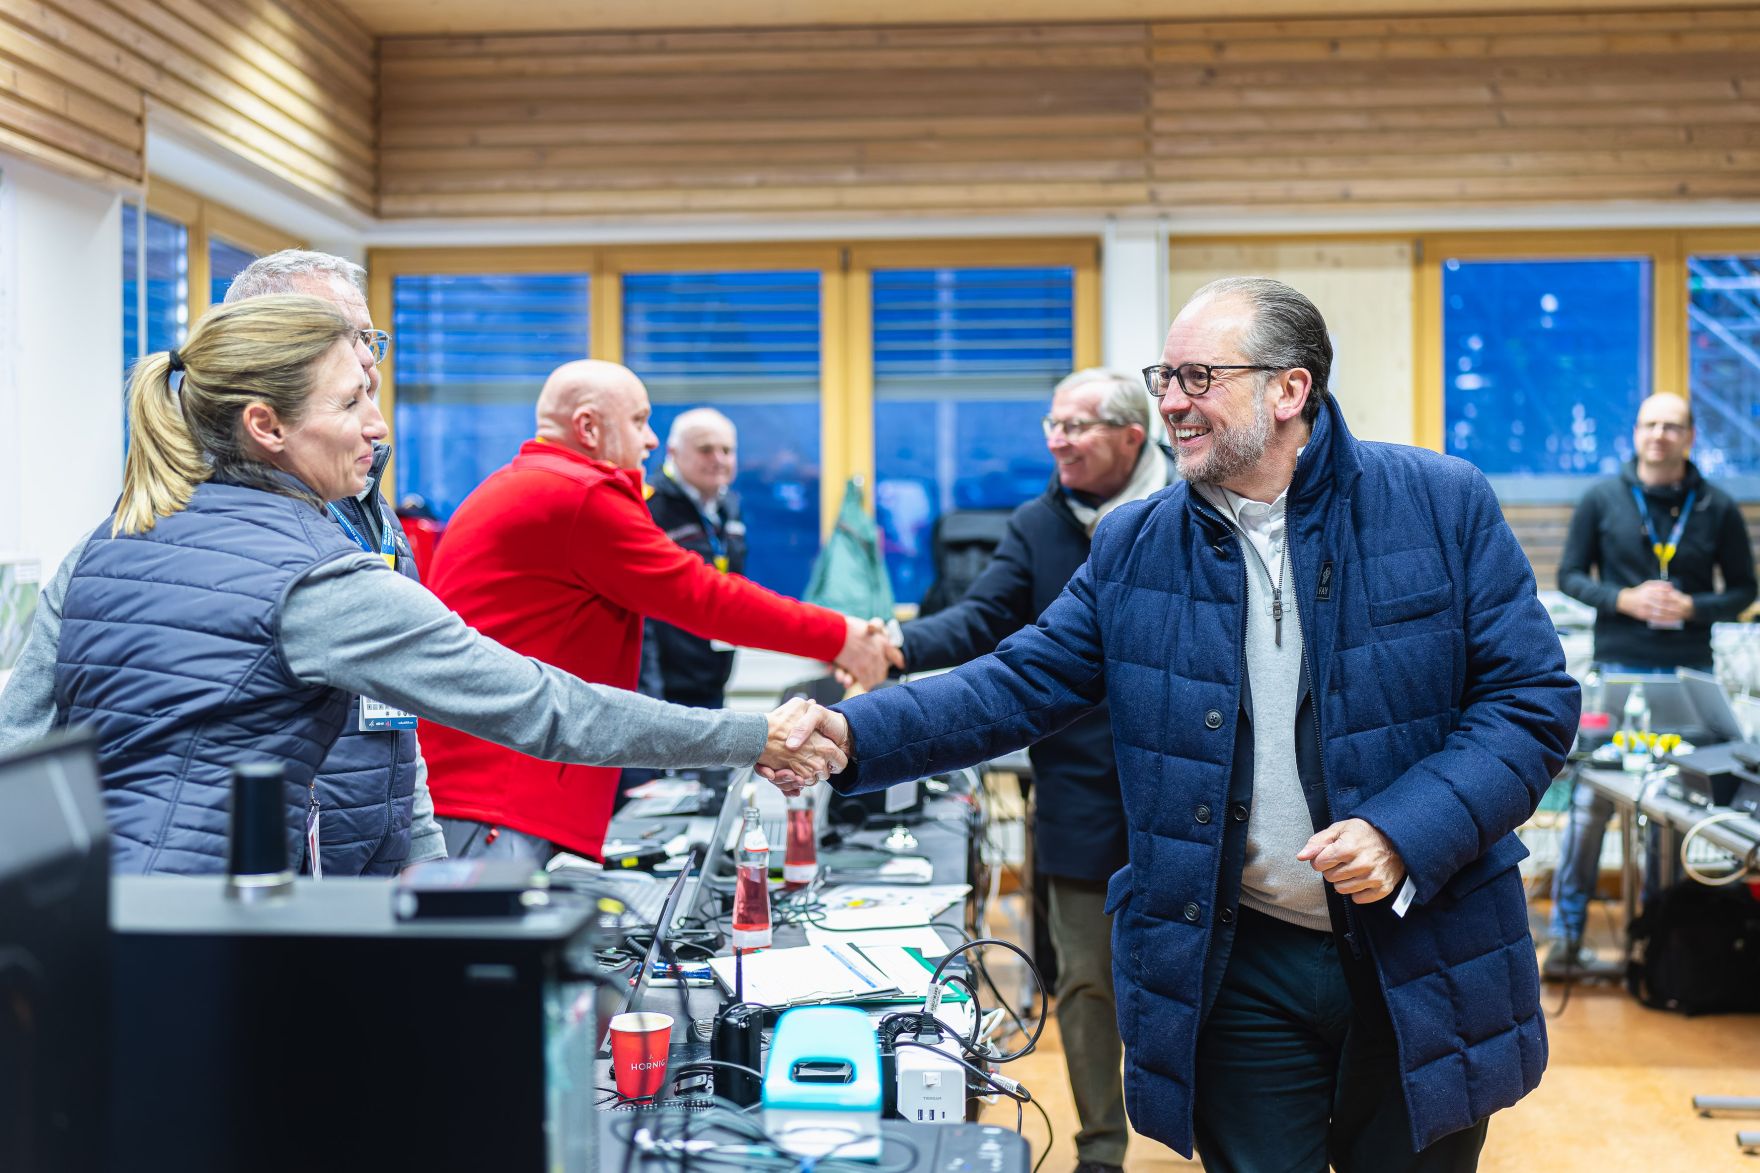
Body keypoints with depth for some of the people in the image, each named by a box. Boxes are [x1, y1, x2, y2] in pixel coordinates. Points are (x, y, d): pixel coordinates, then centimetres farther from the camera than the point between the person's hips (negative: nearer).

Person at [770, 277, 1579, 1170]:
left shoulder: (1442, 505, -5)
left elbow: (1532, 696, -6)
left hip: (1420, 972, -1)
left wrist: (1405, 834, -19)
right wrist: (858, 734, -14)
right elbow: (1019, 684, 1)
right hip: (1239, 970, 1)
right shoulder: (1134, 547, 3)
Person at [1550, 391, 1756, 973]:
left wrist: (1694, 608, -10)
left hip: (1689, 671, 2)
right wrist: (1623, 599, -13)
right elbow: (1570, 575, 5)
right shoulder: (1603, 497, 2)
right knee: (1592, 800, -4)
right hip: (1618, 667, -2)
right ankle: (1566, 934, 3)